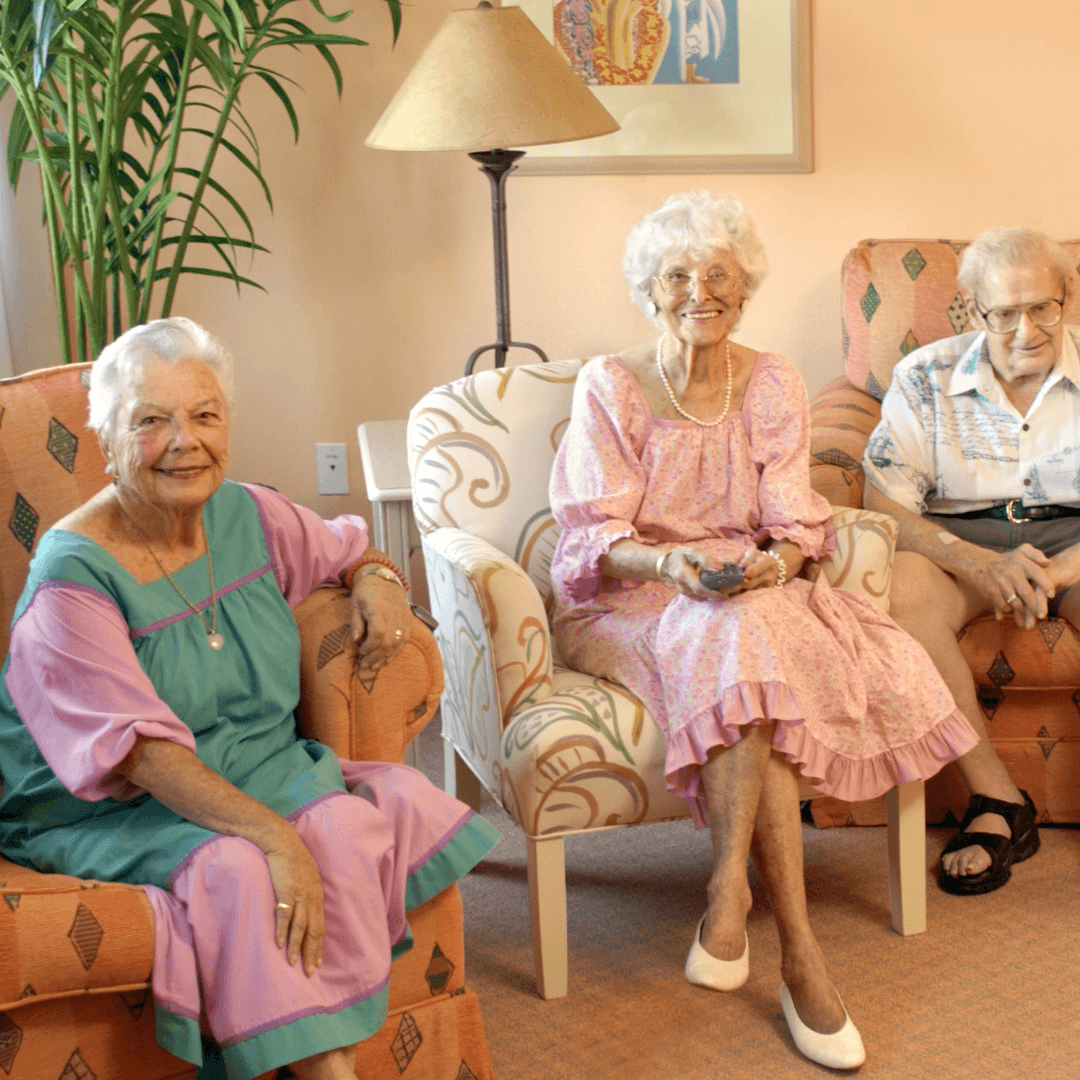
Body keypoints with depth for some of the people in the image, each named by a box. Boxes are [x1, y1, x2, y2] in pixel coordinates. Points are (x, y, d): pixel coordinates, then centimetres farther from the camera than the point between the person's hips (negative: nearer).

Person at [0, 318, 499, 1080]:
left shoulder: (250, 517, 2)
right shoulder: (74, 576, -15)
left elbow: (349, 549, 22)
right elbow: (141, 753, -23)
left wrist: (378, 581, -3)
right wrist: (276, 836, -34)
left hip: (265, 777, 5)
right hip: (111, 814, -5)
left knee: (347, 825, -25)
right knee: (233, 871, -34)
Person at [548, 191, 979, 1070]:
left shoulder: (774, 387, 8)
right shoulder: (610, 387, -1)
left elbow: (797, 527, 3)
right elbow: (595, 539, -7)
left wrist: (777, 559, -21)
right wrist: (667, 564, -27)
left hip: (755, 594, 3)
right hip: (631, 603, -3)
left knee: (741, 653, -34)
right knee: (745, 649, -33)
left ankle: (729, 891, -29)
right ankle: (799, 952, -35)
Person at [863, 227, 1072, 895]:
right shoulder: (925, 378, 1)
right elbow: (884, 504, -7)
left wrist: (1060, 571, -25)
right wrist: (980, 564, -24)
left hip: (1066, 538, 0)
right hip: (963, 539, 0)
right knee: (902, 591, -34)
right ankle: (998, 801, -23)